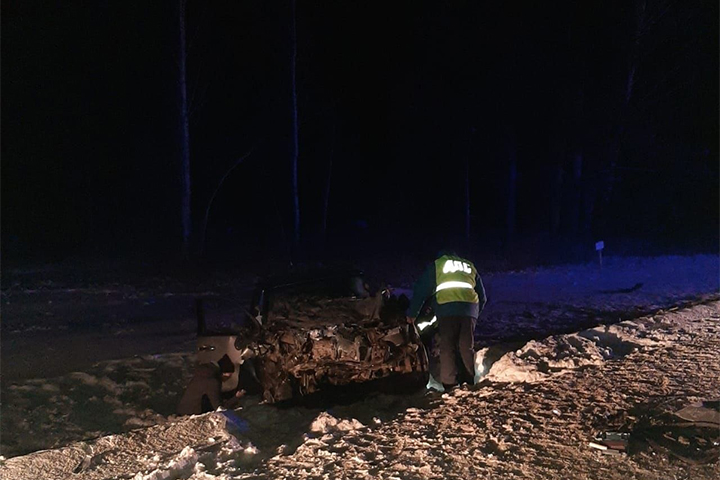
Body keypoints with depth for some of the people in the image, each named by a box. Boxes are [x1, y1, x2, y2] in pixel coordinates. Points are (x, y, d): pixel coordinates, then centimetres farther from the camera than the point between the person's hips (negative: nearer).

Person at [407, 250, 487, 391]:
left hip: (447, 310, -3)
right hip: (470, 311, 3)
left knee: (447, 348, -5)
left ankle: (449, 384, -13)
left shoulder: (436, 265, 20)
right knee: (467, 348, 9)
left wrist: (412, 313, 20)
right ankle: (469, 381, 7)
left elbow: (421, 289, 15)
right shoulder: (470, 266, 29)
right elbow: (482, 295, 31)